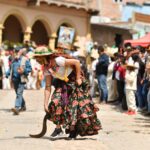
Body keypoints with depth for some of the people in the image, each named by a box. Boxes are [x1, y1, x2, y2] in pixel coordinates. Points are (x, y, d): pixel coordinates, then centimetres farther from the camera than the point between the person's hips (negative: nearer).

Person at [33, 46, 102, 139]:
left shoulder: (58, 61, -28)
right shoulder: (46, 68, -4)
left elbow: (77, 62, -27)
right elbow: (48, 87, -3)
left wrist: (78, 78, -21)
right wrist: (46, 104, -9)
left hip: (75, 82, -6)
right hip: (63, 84, 6)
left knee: (77, 106, -7)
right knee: (56, 102, -14)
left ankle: (74, 130, 9)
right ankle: (58, 128, -6)